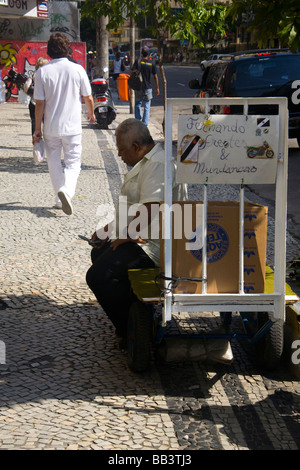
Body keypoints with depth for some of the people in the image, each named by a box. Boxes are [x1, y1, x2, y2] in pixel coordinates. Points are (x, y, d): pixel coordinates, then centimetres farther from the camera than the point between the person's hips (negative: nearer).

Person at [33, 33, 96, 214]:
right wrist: (91, 113, 23)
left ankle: (60, 200, 21)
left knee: (54, 164, 16)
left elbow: (40, 103, -5)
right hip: (72, 126, -1)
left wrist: (38, 129, 4)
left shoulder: (42, 72, -5)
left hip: (51, 127, 1)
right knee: (73, 164, 4)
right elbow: (88, 98, 2)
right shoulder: (77, 69, -6)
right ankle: (66, 191, -22)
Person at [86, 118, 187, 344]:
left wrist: (126, 235, -16)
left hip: (153, 246, -12)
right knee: (98, 253, 29)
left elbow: (150, 211, -29)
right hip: (140, 238, 12)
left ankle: (131, 330, -7)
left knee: (97, 276, -20)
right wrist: (108, 231, 18)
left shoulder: (158, 164, -22)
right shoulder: (146, 162, 15)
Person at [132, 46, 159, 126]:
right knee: (147, 107, 6)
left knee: (137, 105, 17)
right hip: (148, 88, 0)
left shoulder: (138, 61, -4)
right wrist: (157, 88, 11)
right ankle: (144, 124, 2)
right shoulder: (152, 63, 0)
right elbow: (155, 76, 4)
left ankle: (138, 120, 7)